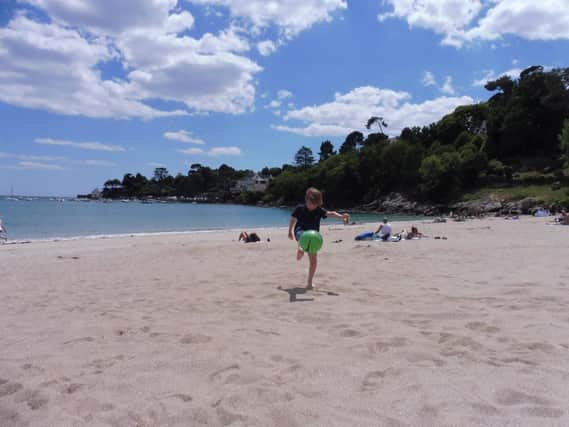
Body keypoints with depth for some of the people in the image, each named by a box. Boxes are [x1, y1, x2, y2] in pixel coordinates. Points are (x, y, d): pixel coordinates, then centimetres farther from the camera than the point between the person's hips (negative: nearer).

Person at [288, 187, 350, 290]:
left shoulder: (319, 210, -1)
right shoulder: (300, 208, -4)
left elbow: (330, 213, -17)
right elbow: (292, 219, 10)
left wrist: (341, 216, -35)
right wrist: (290, 232, 19)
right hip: (300, 231, -3)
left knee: (313, 260, -2)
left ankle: (309, 282, 13)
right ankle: (300, 249, -75)